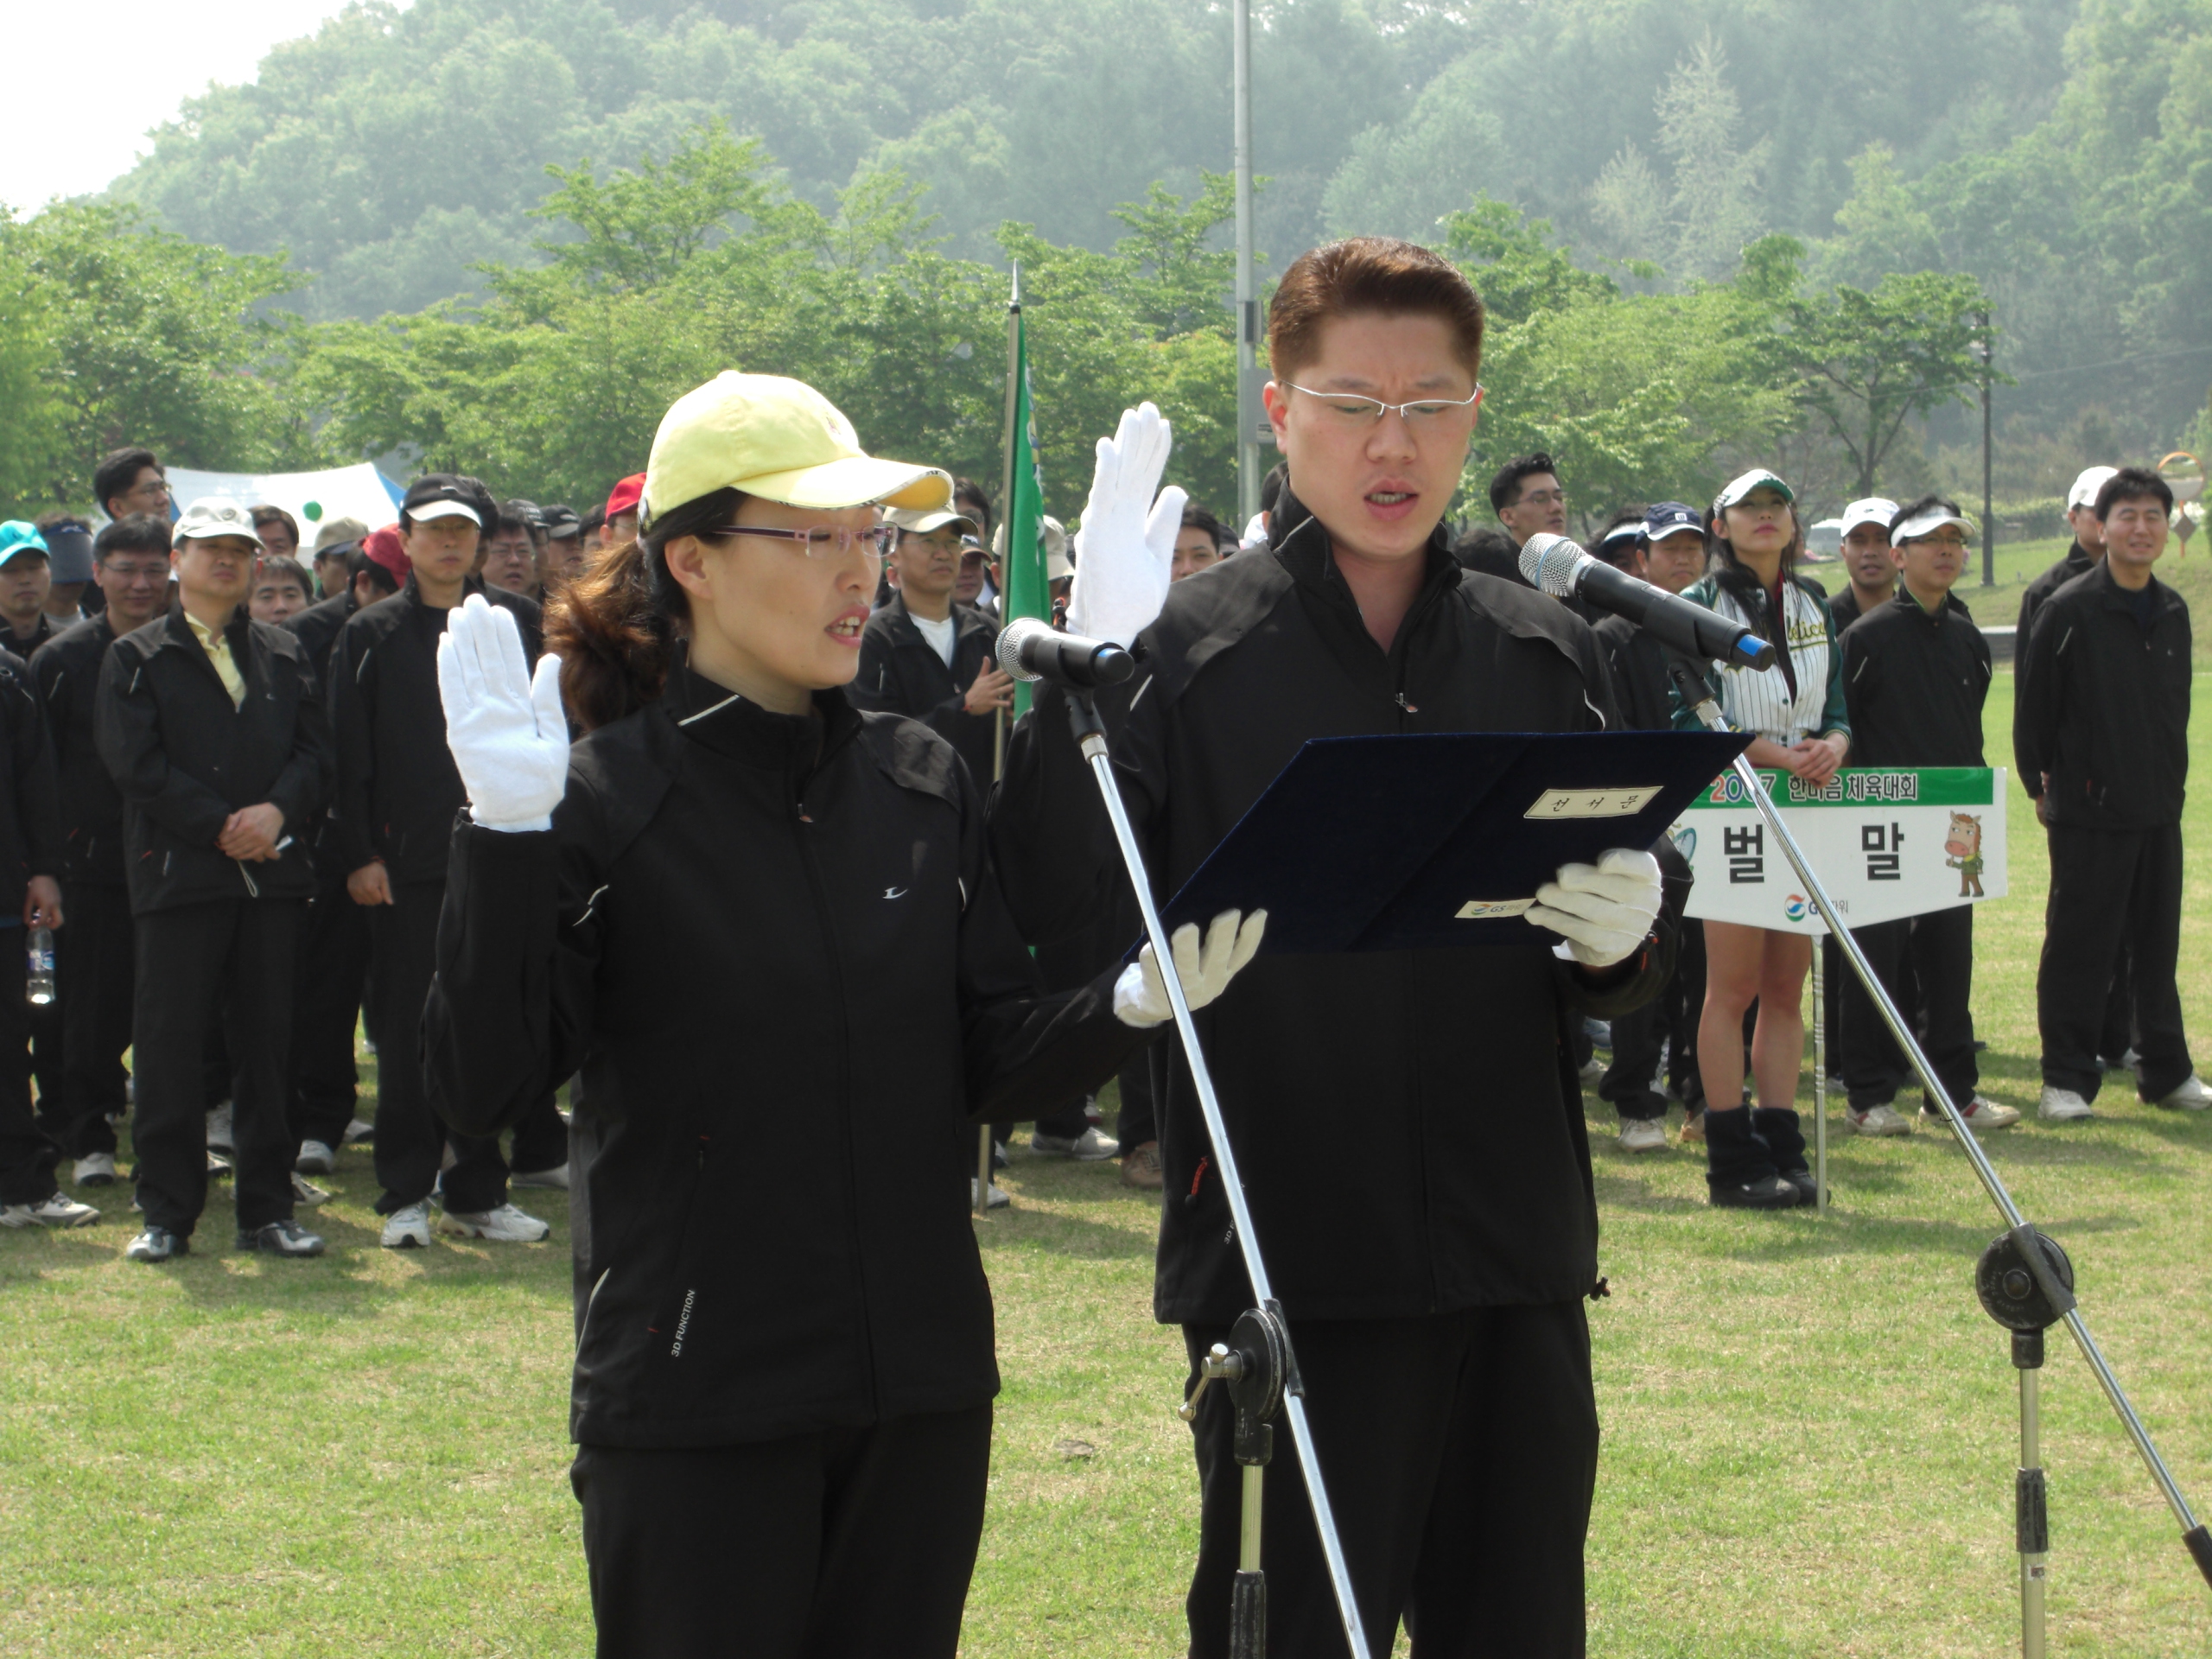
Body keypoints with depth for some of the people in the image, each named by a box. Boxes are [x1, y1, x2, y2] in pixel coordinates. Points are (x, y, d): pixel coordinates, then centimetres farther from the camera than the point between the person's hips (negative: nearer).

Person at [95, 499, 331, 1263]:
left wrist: (277, 811, -11)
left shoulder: (283, 655, 16)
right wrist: (221, 827, -13)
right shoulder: (137, 658, 4)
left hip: (271, 872, 3)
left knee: (266, 1043, 5)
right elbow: (136, 764, -6)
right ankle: (167, 1213, 4)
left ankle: (267, 1208, 11)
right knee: (168, 1047, -3)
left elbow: (316, 749, 8)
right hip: (179, 875, -3)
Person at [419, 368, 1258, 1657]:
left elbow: (989, 1060, 6)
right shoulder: (606, 798, -8)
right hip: (696, 1404, -4)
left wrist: (1126, 1007, -14)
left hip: (921, 1389, 5)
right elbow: (481, 1090, -16)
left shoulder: (925, 781, 7)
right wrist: (506, 840, -26)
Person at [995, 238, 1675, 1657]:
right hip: (1286, 1263, -4)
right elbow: (1057, 920, -14)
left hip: (1518, 1268, 4)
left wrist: (1623, 942, -7)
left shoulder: (1548, 654, 10)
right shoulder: (1183, 649, -3)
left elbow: (1625, 969, 17)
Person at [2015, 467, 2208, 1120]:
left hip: (2158, 812, 6)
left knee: (2157, 943, 12)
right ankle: (2066, 1078, 5)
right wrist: (2041, 788, 0)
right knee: (2079, 947, -2)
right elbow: (2034, 710, -4)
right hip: (2089, 811, -5)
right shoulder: (2068, 610, -9)